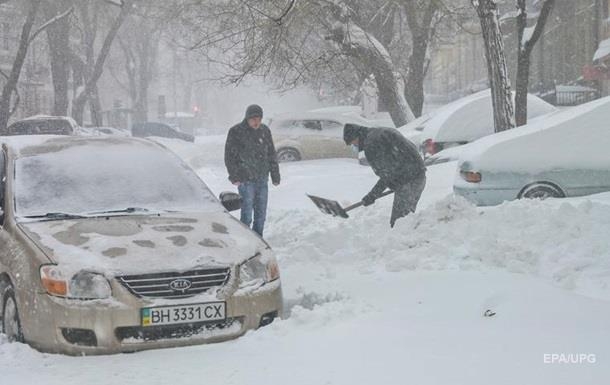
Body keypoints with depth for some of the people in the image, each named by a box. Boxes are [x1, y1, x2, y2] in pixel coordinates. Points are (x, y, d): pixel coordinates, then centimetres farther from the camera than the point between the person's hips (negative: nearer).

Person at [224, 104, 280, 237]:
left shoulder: (264, 130, 9)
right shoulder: (236, 132, -6)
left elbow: (271, 154, 16)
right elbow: (229, 156, -4)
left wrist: (275, 175, 14)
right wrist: (234, 176, -10)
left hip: (262, 179, 5)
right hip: (246, 180, -5)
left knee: (261, 213, 10)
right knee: (247, 213, -8)